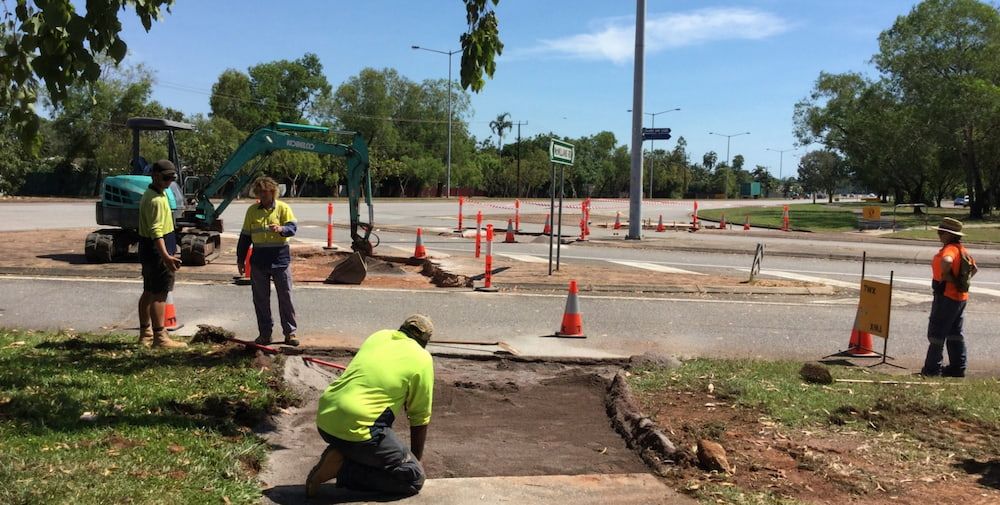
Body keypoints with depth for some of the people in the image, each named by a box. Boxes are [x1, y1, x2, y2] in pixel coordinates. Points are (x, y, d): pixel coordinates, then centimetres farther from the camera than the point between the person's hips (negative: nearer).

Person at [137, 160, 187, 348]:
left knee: (149, 292, 15)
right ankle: (160, 337, -6)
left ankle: (145, 334, 24)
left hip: (149, 251, 11)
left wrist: (168, 252, 27)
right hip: (157, 251, -11)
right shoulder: (156, 200, -19)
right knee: (159, 294, -8)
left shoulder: (151, 195, 15)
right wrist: (166, 256, -32)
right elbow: (156, 231, -27)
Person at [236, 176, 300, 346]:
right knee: (261, 299, 7)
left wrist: (281, 229, -32)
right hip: (259, 261, 3)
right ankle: (265, 333, 16)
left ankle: (290, 332, 10)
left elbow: (293, 227, -10)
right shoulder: (252, 211, 7)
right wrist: (240, 259, 10)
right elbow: (245, 236, 11)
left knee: (285, 297, 2)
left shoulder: (283, 208, -1)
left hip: (280, 259, -3)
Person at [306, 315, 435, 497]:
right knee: (414, 477, 0)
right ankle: (342, 468, -9)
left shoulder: (378, 336, 15)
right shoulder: (422, 359, -2)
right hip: (356, 428, -8)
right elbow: (420, 420, 4)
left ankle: (340, 456, 7)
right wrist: (416, 461, 19)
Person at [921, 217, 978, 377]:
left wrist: (947, 277, -24)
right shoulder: (961, 249, 12)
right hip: (961, 296, 10)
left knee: (936, 333, -2)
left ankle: (932, 368, 3)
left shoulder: (949, 249, -18)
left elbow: (946, 262, -40)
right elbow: (973, 268, 21)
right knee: (955, 333, 15)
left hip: (946, 296, -10)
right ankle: (958, 367, 19)